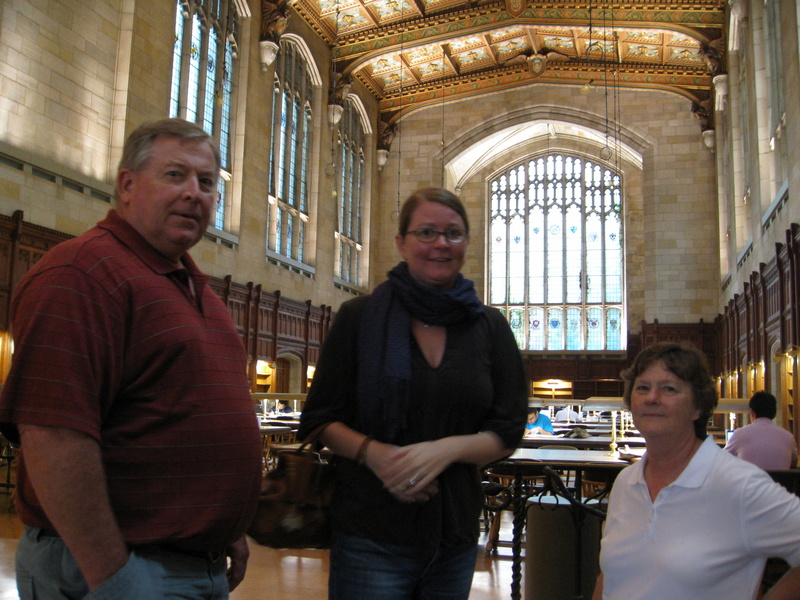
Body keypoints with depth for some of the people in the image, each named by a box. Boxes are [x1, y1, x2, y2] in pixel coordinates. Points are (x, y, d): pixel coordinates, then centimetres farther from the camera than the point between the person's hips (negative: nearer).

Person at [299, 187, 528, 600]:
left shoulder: (489, 326, 3)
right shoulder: (359, 317, -3)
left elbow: (508, 433, 2)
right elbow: (320, 420, -1)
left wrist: (447, 449, -16)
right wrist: (373, 451, -19)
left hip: (456, 538, 3)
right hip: (370, 537, -2)